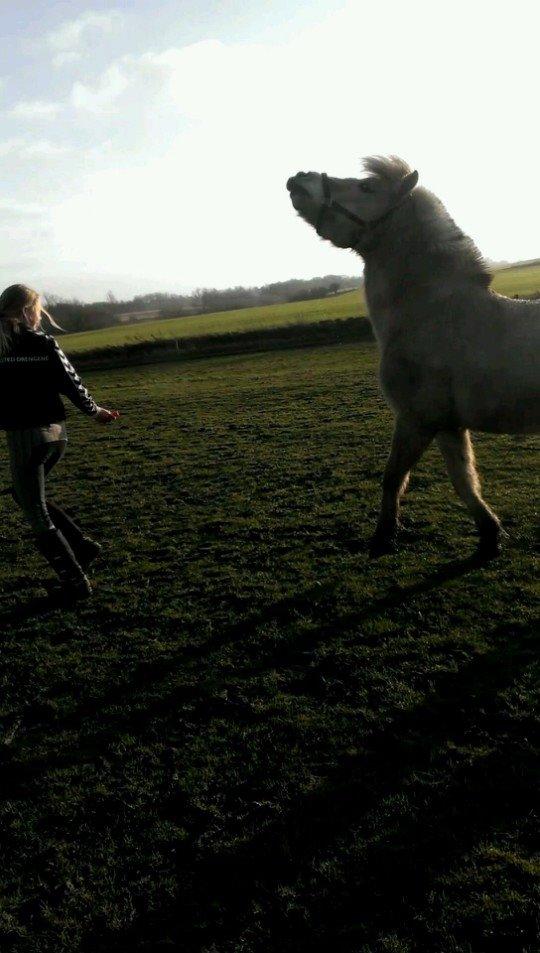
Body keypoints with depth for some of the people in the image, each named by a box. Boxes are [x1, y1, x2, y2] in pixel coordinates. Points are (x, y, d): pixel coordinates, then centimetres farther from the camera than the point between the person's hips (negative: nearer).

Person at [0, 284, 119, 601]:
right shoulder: (45, 343, 1)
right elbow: (71, 382, 3)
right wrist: (94, 411, 18)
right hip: (57, 432, 5)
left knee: (36, 513, 7)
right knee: (27, 494, 26)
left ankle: (75, 582, 9)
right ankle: (82, 545, 20)